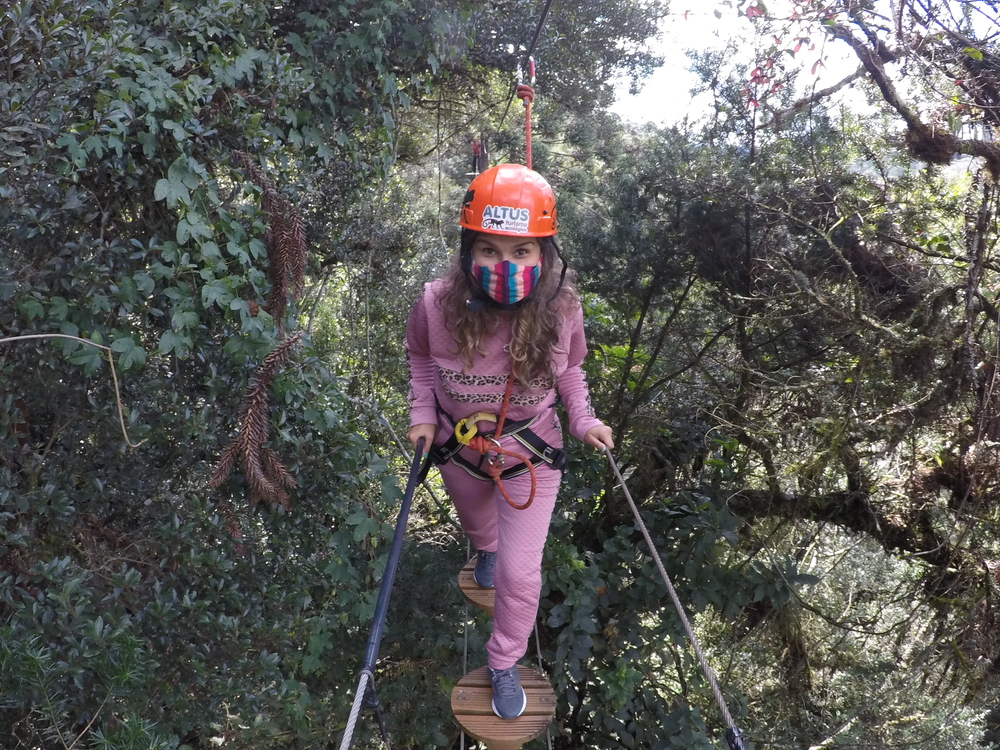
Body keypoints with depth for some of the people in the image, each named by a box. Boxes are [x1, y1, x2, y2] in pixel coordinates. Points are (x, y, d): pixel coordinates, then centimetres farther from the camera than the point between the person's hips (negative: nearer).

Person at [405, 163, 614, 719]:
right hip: (460, 449, 2)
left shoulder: (561, 309, -27)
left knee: (519, 573, -2)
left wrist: (585, 420, -18)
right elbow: (421, 357, -3)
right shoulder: (438, 304, -29)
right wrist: (423, 413, -13)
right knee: (477, 524, 32)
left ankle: (505, 664, 28)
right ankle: (487, 550, 73)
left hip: (532, 455, -1)